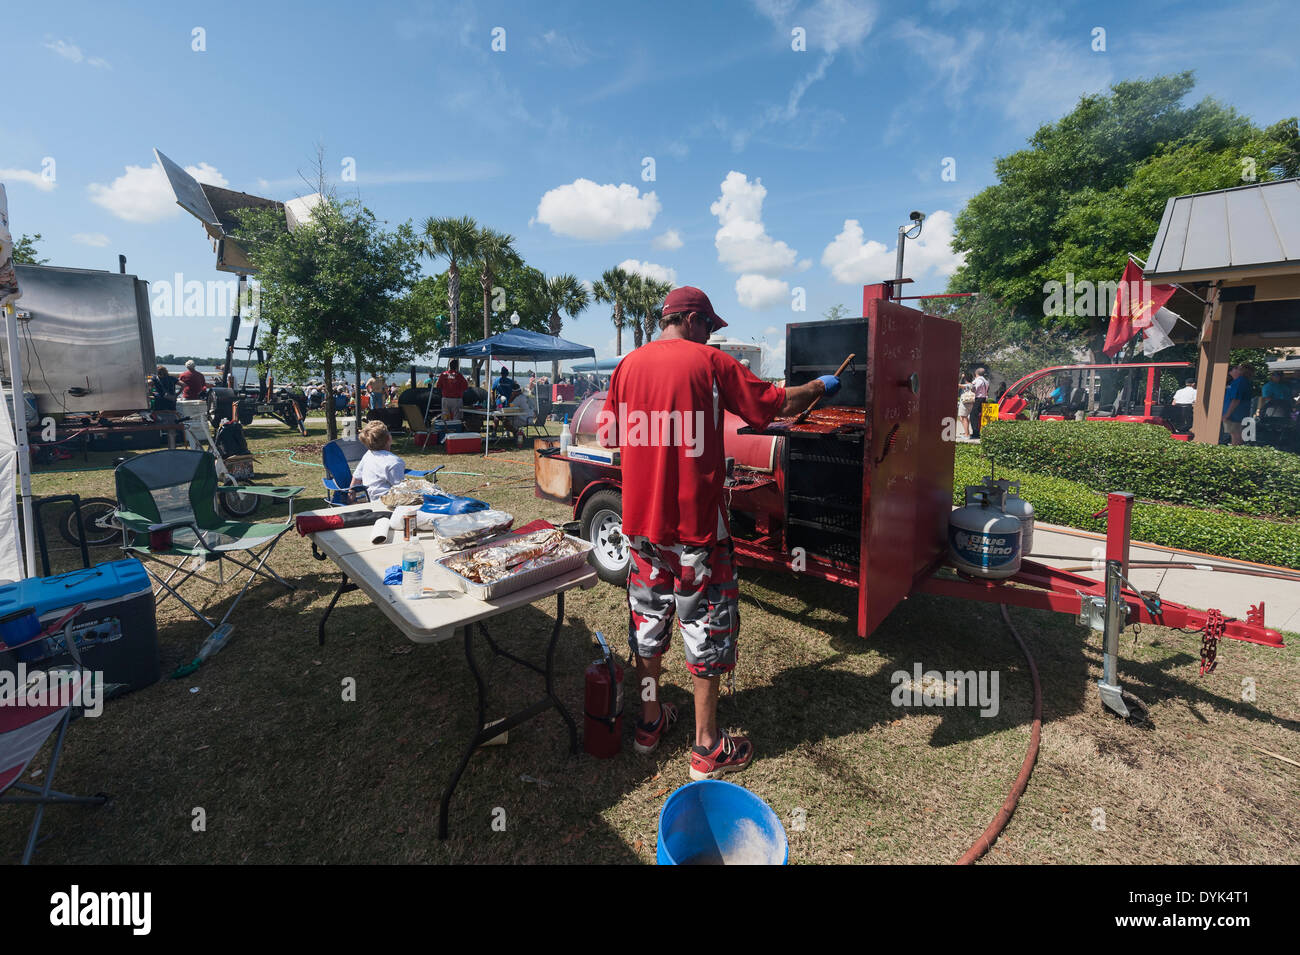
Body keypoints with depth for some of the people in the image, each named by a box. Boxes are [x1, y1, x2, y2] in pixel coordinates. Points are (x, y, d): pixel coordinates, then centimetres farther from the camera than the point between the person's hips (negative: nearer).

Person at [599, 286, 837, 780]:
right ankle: (707, 747, 21)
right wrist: (818, 387, 15)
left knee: (648, 617, 18)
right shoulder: (708, 361, -7)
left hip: (641, 519, 5)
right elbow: (774, 404, -3)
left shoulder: (629, 364, 6)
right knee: (706, 622, 8)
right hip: (694, 521, -5)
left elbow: (608, 434, 11)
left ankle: (650, 720, 35)